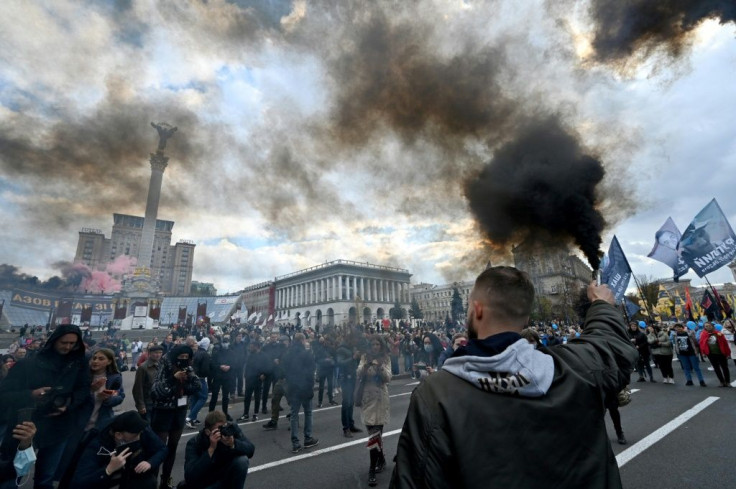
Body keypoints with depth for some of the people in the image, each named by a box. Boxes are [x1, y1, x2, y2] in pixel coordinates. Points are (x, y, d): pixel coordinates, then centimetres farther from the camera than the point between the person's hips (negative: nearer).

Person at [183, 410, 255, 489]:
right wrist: (211, 449, -37)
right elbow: (190, 478, -31)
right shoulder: (194, 443, -22)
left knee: (242, 460, -25)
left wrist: (233, 444, -39)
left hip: (227, 477, 2)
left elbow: (250, 450, -22)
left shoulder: (232, 428, -17)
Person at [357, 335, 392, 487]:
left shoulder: (386, 359, -1)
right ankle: (381, 458, 34)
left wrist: (380, 367, -25)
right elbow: (359, 376, -9)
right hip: (367, 397, 2)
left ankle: (372, 470, 8)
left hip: (380, 398, -2)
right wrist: (365, 365, -26)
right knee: (375, 432, 12)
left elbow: (388, 378, -9)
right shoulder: (364, 358, 1)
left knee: (375, 432, -4)